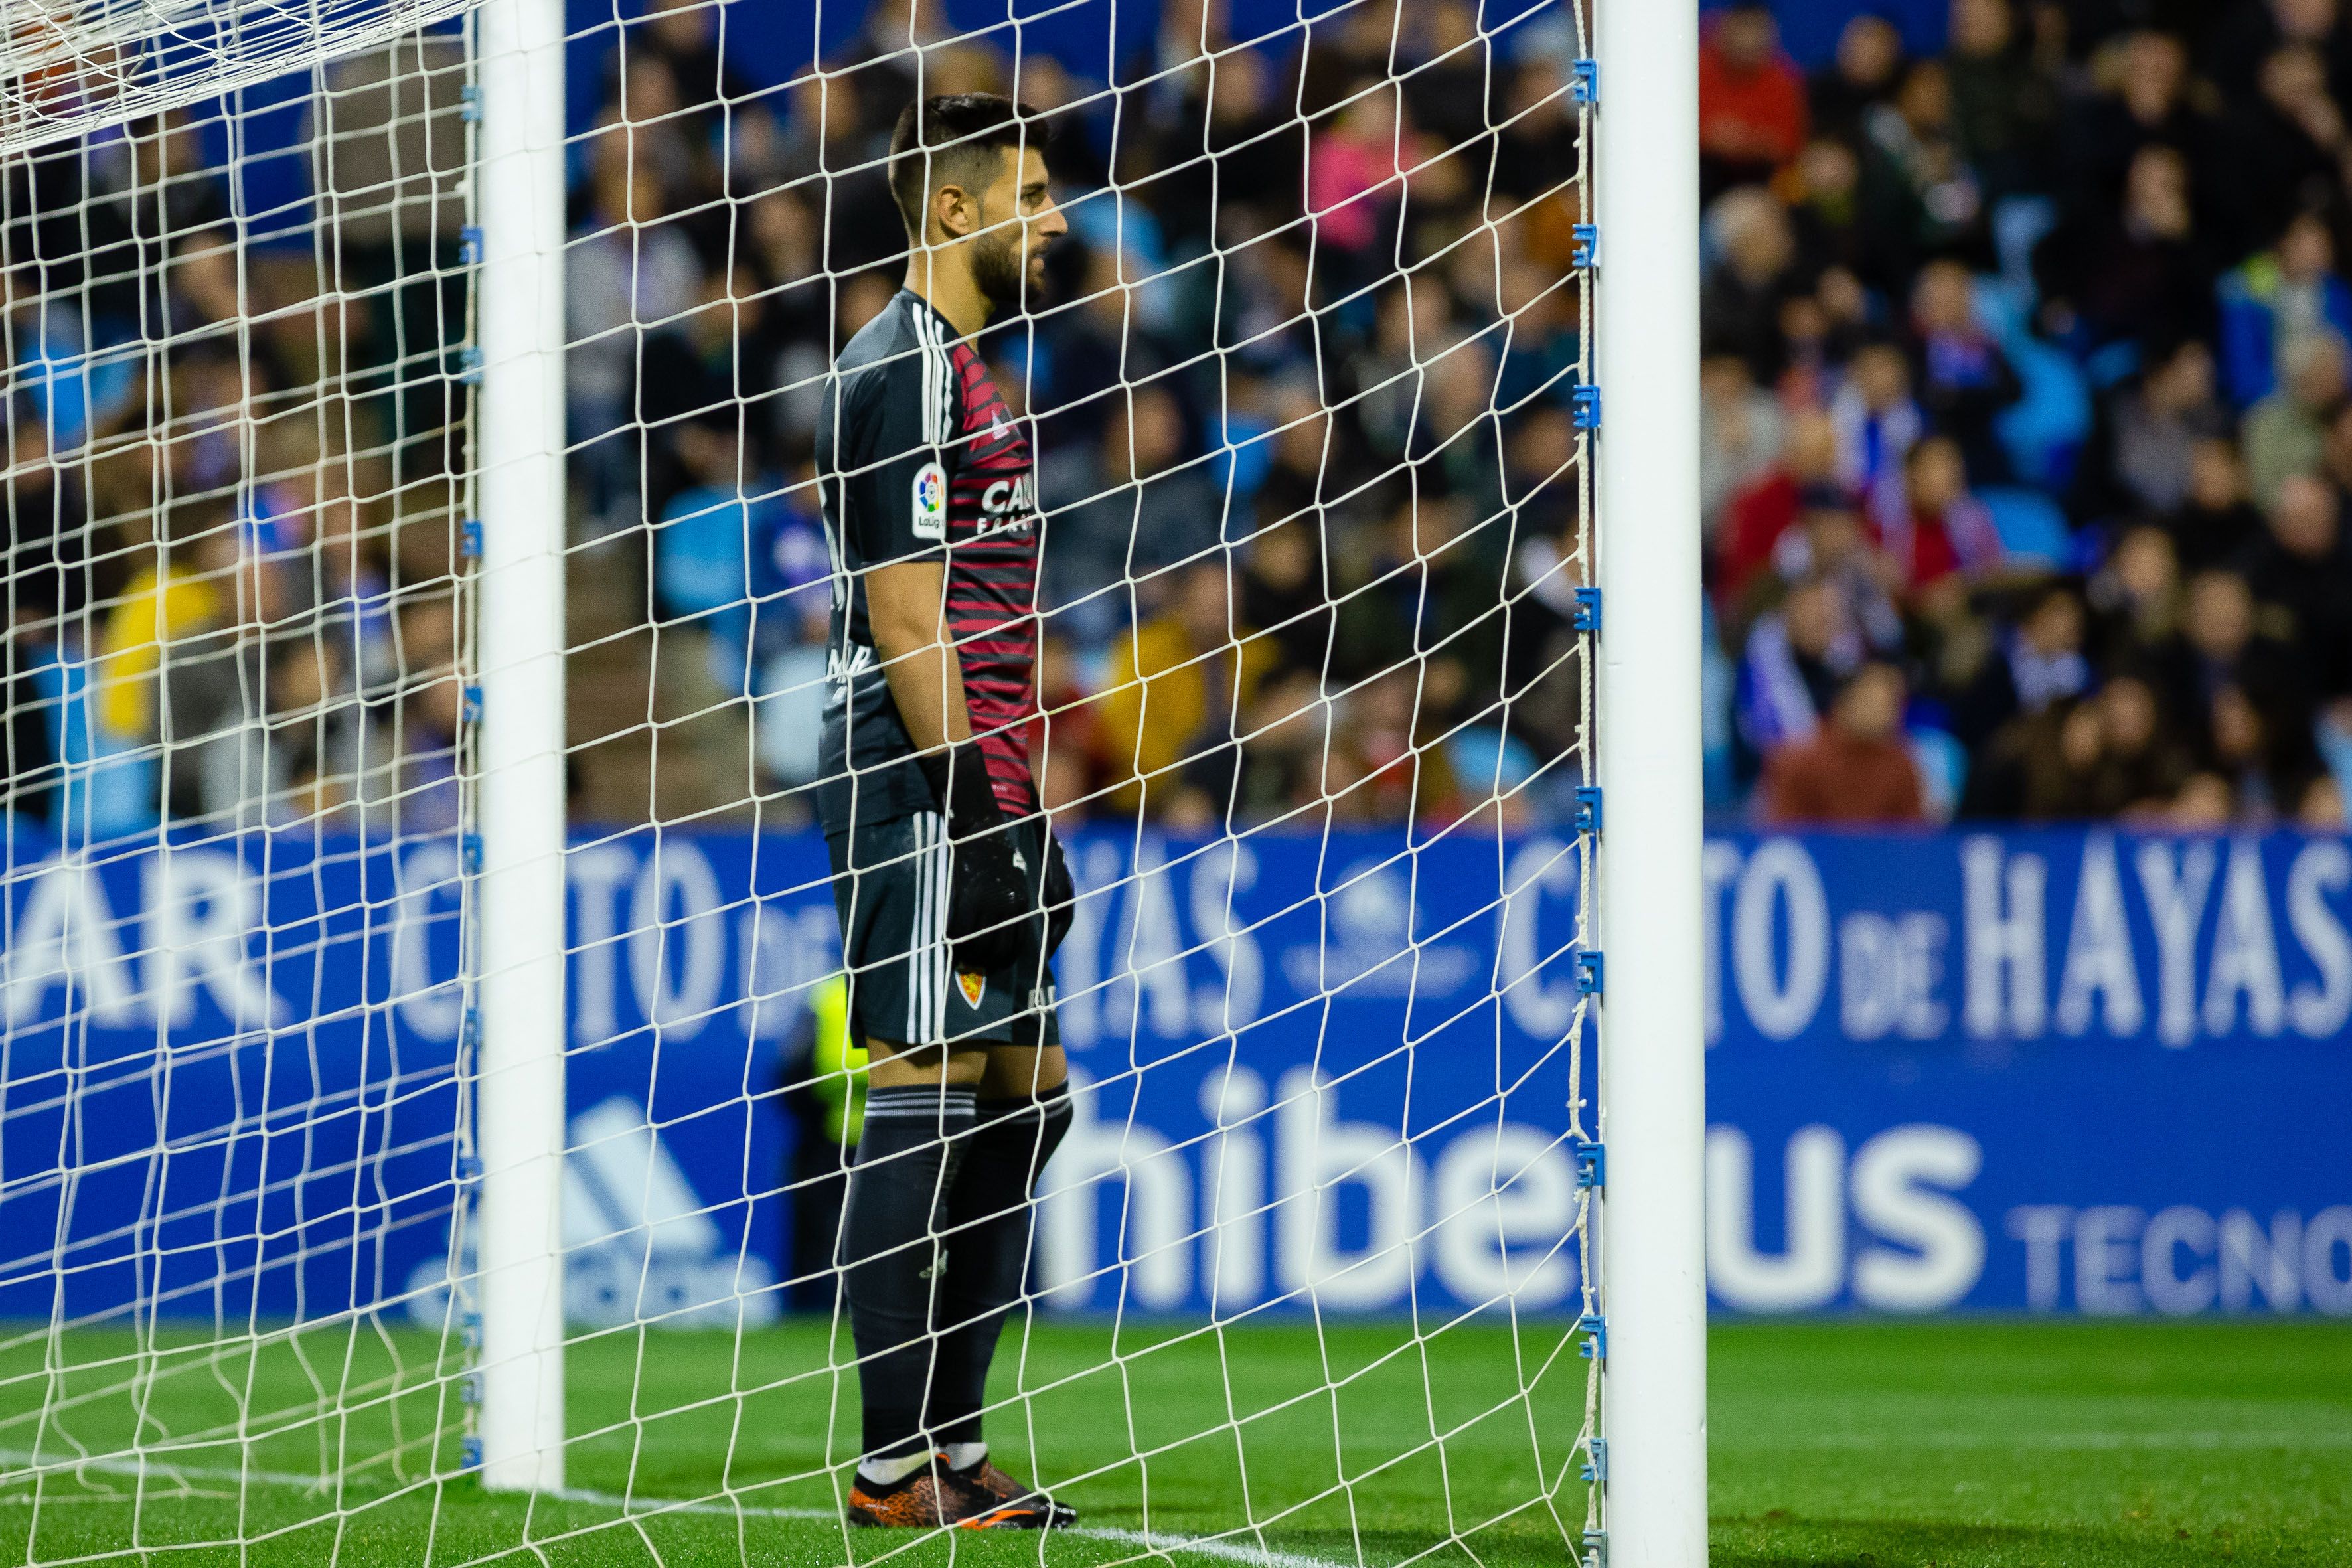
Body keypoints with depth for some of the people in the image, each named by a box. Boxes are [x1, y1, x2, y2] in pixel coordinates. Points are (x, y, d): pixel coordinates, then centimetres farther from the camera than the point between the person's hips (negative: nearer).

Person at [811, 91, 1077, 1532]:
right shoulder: (901, 372, -11)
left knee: (1021, 1098, 11)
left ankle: (951, 1449, 14)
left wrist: (1023, 817, 20)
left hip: (977, 782, 10)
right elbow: (906, 615, -17)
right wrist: (967, 807, -21)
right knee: (925, 1098, -10)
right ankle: (896, 1468, -9)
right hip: (919, 781, -10)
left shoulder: (968, 371, 20)